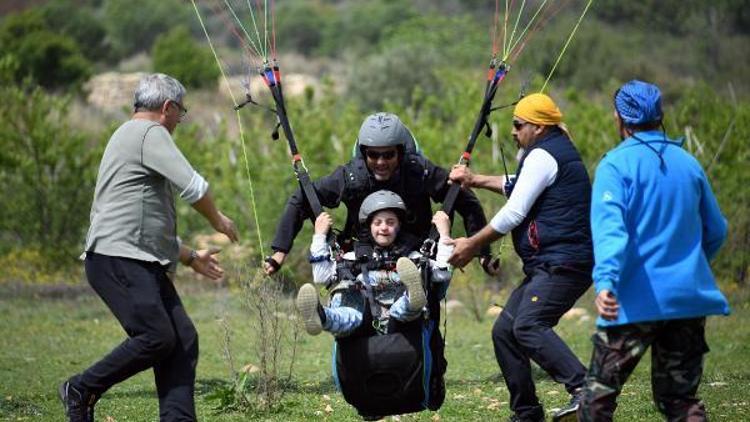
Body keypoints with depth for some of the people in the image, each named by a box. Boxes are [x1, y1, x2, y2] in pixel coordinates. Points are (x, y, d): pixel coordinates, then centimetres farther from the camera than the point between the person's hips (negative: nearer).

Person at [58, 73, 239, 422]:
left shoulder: (130, 137, 29)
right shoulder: (149, 133, -5)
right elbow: (193, 187, -12)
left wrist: (190, 257, 36)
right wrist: (218, 220, 6)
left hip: (144, 264, 11)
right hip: (117, 259, -11)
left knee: (184, 339, 0)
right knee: (157, 337, -19)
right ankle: (82, 390, -4)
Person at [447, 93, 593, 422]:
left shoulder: (543, 155, -9)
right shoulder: (556, 151, 24)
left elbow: (513, 213, -13)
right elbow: (517, 186, 41)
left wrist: (472, 244, -5)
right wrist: (475, 181, 37)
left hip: (562, 263, -11)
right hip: (546, 267, 11)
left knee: (528, 325, -28)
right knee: (504, 331, 10)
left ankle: (584, 389, -40)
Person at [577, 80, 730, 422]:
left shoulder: (616, 164, -6)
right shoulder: (688, 163, 10)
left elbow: (609, 226, -22)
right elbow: (716, 231, 19)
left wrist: (605, 280, -34)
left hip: (636, 301, -5)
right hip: (689, 298, 5)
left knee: (599, 394, 3)